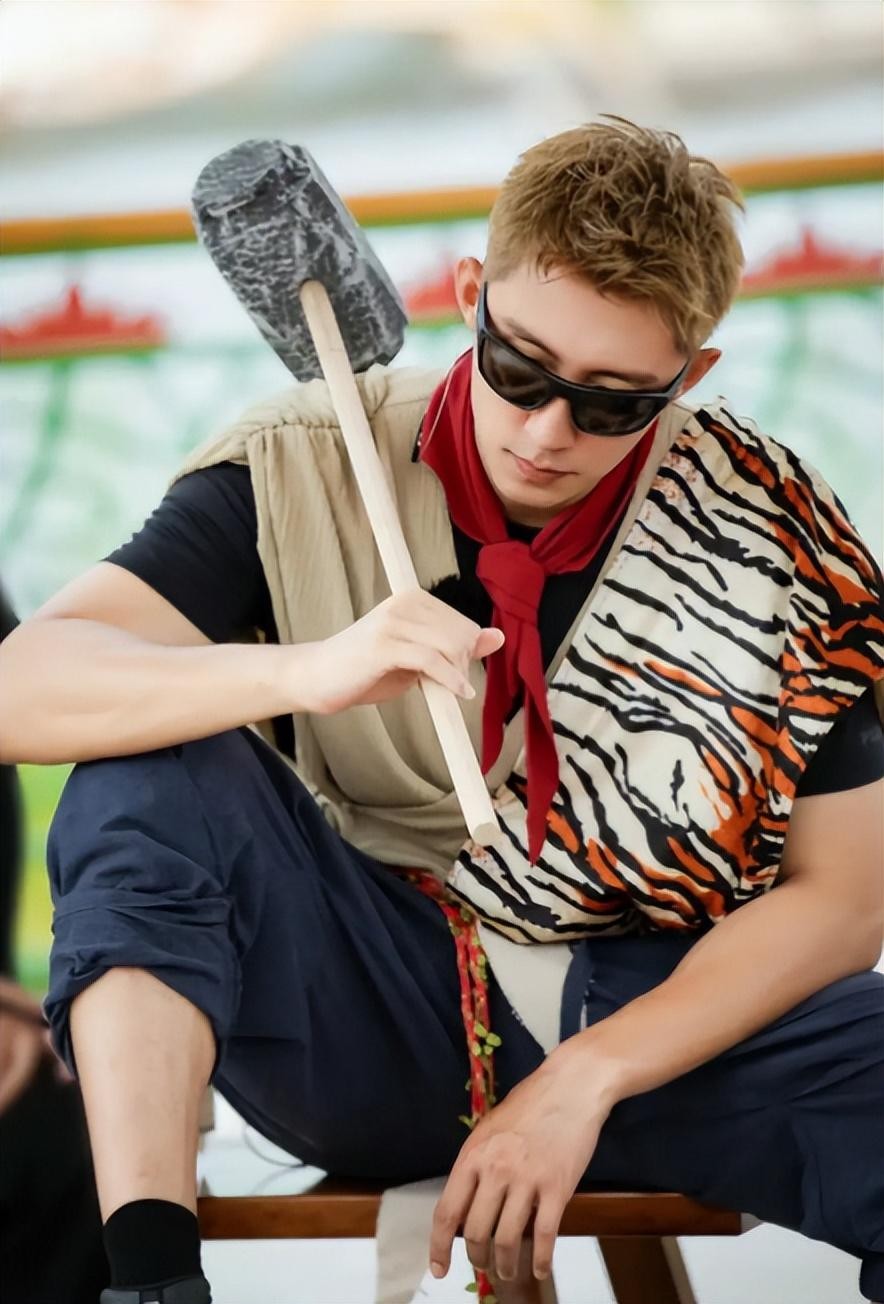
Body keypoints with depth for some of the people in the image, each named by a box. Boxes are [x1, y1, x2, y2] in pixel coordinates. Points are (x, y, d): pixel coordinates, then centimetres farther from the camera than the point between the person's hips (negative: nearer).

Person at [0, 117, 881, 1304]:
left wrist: (585, 1080, -15)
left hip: (653, 1020, -1)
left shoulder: (772, 534, -5)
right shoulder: (313, 470, -8)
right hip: (366, 1015, 1)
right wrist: (307, 672, -35)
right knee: (151, 772, -26)